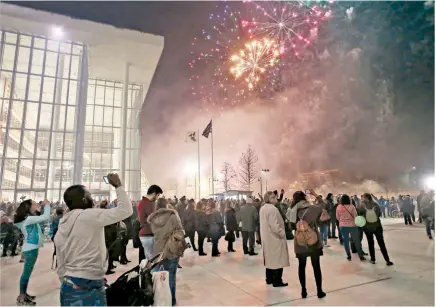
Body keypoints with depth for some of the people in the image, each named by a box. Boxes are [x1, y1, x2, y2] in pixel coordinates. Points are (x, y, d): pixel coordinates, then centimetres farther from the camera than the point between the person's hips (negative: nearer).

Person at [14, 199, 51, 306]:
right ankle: (21, 298, 9)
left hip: (32, 248, 9)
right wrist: (47, 204, -16)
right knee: (27, 272, 0)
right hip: (30, 249, -9)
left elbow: (44, 219, 13)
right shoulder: (28, 219, -20)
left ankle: (24, 294, 28)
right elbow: (45, 217, -29)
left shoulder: (31, 218, 9)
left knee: (28, 272, 17)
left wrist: (42, 206, 7)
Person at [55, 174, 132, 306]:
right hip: (90, 288, -8)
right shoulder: (89, 216, -15)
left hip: (69, 287, 8)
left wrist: (68, 285, 23)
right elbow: (126, 210, -15)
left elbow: (61, 267, 14)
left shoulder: (60, 230, 10)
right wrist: (118, 186, -5)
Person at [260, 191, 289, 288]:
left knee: (270, 258, 17)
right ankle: (277, 281, 8)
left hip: (267, 238, 9)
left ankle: (269, 279, 26)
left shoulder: (262, 208, 8)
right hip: (275, 237, -9)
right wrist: (282, 233, -14)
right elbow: (274, 226, -26)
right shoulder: (272, 209, -22)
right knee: (278, 259, 1)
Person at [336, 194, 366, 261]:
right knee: (357, 241, 12)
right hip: (352, 225, -2)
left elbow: (337, 217, 3)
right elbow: (355, 216, -8)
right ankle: (361, 256, 20)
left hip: (342, 226, 2)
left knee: (345, 241, 13)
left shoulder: (338, 207, -6)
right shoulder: (351, 206, -14)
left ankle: (348, 256, 20)